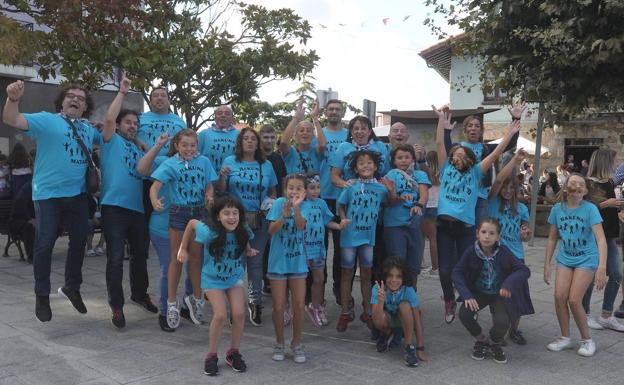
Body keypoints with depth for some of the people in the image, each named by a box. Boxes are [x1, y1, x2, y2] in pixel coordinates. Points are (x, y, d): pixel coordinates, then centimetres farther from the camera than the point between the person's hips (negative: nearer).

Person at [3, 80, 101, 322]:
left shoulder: (89, 129, 14)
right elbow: (11, 120, -15)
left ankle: (72, 287, 31)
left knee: (80, 240, 13)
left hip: (78, 194, 6)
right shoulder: (46, 120, -3)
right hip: (48, 194, -5)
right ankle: (42, 295, 14)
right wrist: (13, 99, -34)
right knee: (45, 243, -1)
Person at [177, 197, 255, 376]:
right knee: (220, 315, -16)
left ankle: (233, 353, 14)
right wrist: (183, 248, -2)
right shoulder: (209, 232, -28)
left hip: (235, 277, 3)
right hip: (212, 279, -3)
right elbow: (192, 222, -9)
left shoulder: (243, 231, -17)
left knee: (239, 314, -9)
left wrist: (249, 250, -7)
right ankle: (211, 356, 5)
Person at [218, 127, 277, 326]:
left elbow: (272, 192, 13)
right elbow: (221, 191, 3)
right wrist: (222, 176, -15)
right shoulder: (230, 162, 3)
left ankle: (254, 301, 18)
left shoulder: (266, 165, 7)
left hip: (259, 219, 1)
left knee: (255, 261, 7)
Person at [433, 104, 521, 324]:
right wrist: (442, 120, -2)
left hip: (465, 227, 0)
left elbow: (495, 154, 3)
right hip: (444, 225, 0)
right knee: (445, 269, 3)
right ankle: (449, 302, 26)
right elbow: (439, 144, 2)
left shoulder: (475, 173, 9)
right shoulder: (446, 170, 9)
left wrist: (509, 134, -2)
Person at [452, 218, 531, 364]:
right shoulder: (471, 252, -18)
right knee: (464, 314, -25)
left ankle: (494, 343, 13)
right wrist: (466, 295, -26)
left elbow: (524, 270, -16)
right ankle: (482, 340, 8)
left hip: (499, 294, -1)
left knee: (502, 322, -26)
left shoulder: (503, 252, -20)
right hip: (478, 292, 1)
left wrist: (510, 282, -35)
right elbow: (457, 272, -14)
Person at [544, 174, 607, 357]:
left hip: (586, 259, -3)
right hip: (565, 258, 3)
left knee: (574, 300, -10)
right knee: (559, 296, -9)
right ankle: (565, 338, 11)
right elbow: (552, 239, 5)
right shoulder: (557, 209, -4)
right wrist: (547, 264, 5)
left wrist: (602, 267, -33)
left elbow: (601, 239, -22)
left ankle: (587, 340, 11)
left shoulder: (590, 209, -15)